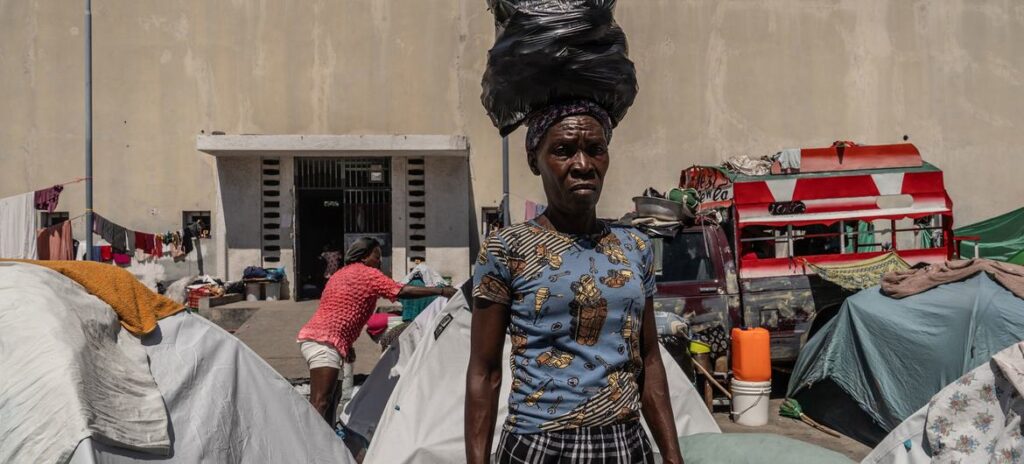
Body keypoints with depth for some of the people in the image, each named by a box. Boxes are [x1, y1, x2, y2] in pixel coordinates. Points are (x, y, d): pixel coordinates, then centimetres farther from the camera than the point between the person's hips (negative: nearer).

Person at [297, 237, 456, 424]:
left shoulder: (340, 274, 24)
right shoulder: (368, 273, -2)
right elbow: (402, 291, -12)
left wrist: (345, 345, 24)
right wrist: (440, 291, -10)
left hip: (311, 334, 10)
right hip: (325, 341, -10)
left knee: (328, 397, 15)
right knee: (320, 402, -15)